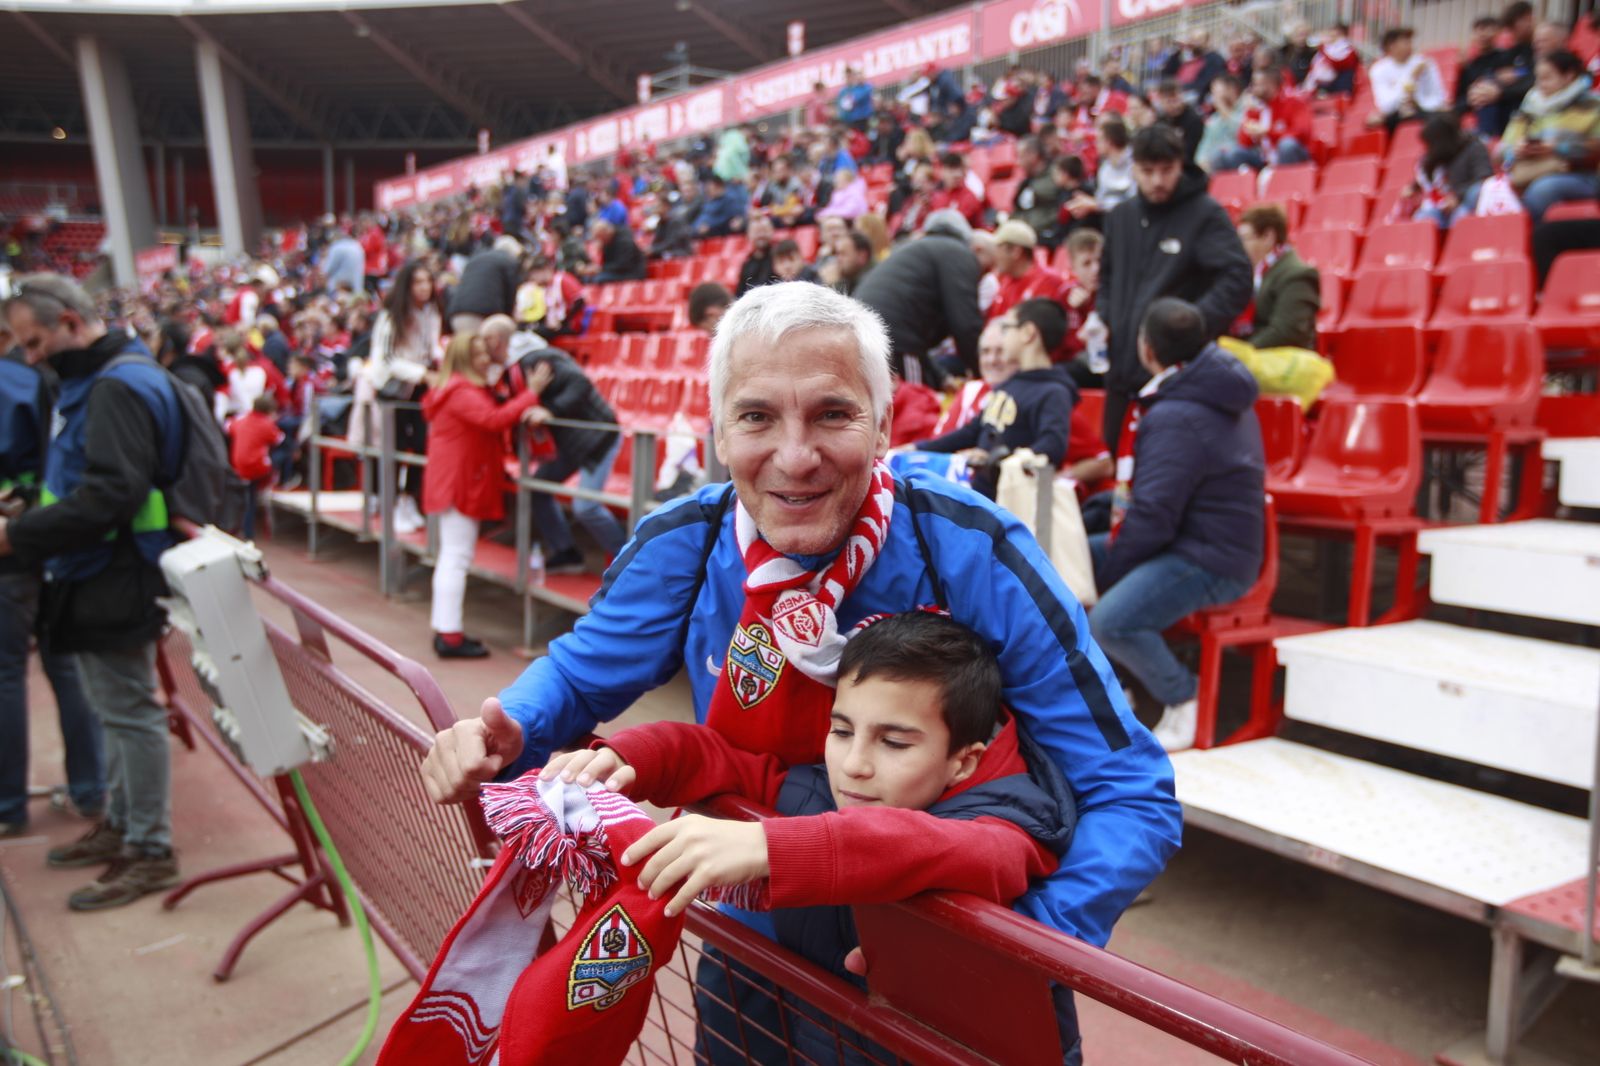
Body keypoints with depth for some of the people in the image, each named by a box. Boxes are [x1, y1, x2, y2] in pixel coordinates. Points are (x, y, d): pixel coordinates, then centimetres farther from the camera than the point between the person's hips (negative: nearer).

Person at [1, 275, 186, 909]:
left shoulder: (120, 387, -17)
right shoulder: (92, 381, 16)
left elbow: (109, 495, -27)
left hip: (114, 586, -10)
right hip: (92, 581, 10)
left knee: (130, 714, -2)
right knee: (114, 708, 19)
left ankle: (150, 853, 8)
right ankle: (120, 824, 33)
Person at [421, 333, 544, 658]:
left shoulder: (470, 390, 17)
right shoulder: (461, 392, -16)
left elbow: (492, 418, 14)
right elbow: (495, 419, -26)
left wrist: (523, 414, -3)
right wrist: (531, 393, -20)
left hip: (459, 484, 11)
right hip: (459, 485, -11)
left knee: (451, 557, 14)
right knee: (457, 557, -10)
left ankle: (443, 630, 20)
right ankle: (450, 636, -9)